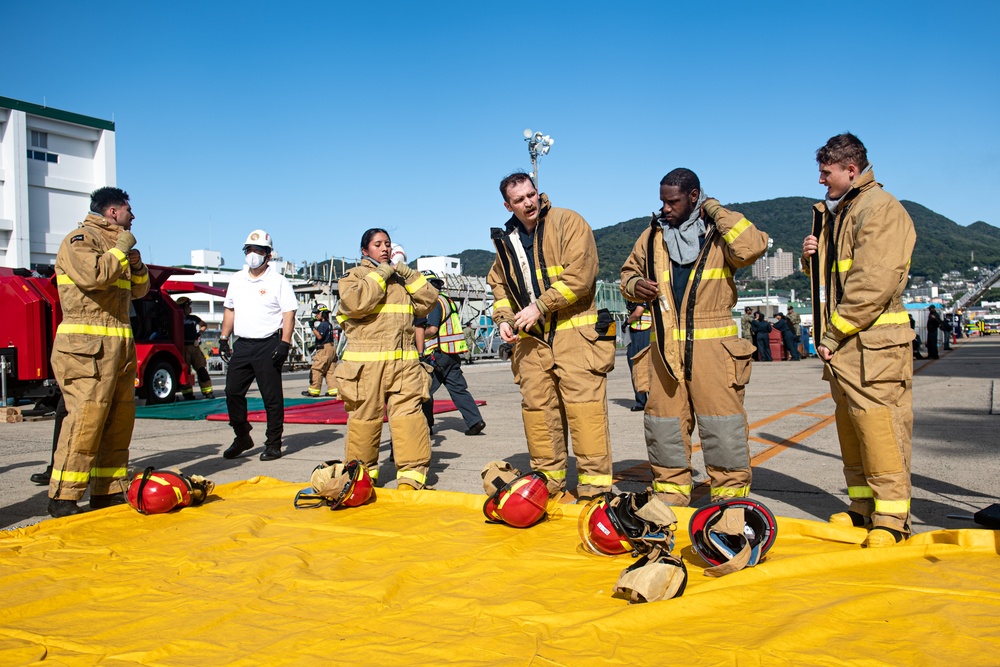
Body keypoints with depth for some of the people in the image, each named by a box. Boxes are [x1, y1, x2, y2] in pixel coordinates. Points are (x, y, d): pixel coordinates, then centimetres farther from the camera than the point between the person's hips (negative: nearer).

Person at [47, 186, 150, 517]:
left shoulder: (115, 245, 24)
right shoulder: (80, 239, -3)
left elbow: (139, 290, 26)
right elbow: (93, 275, -22)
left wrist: (136, 265, 7)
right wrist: (121, 250, -9)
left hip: (119, 346, 9)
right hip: (87, 346, -9)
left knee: (120, 420, 7)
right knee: (85, 418, -13)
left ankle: (107, 492, 13)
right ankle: (62, 498, -7)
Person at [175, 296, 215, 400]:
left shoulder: (193, 318, 14)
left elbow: (204, 325, 29)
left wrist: (200, 332, 14)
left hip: (195, 346, 5)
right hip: (184, 347, -5)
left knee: (202, 369, 0)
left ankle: (208, 391, 2)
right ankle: (187, 394, 5)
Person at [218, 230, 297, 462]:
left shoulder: (278, 281, -3)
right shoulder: (237, 280, 15)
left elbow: (289, 313, -7)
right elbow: (230, 309, 21)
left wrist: (285, 344, -16)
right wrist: (224, 338, 13)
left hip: (268, 344, -6)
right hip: (242, 344, 6)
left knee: (272, 397, -1)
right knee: (232, 392, 6)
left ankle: (273, 444, 7)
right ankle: (242, 438, 21)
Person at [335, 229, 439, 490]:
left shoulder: (401, 279, 24)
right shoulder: (354, 275, 9)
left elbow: (428, 300, 12)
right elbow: (355, 302, -13)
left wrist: (408, 274, 4)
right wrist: (380, 275, -5)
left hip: (405, 361, 3)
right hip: (366, 362, -3)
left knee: (409, 415, -8)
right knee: (364, 418, 2)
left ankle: (412, 475, -8)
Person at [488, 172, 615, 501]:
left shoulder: (568, 222, -4)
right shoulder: (506, 240, 14)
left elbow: (579, 277, -14)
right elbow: (499, 285, 25)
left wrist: (539, 306, -14)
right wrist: (504, 317, 7)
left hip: (575, 333, -6)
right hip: (531, 339, 6)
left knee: (584, 407, -10)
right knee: (536, 408, 7)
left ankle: (595, 487, -5)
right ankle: (547, 482, 19)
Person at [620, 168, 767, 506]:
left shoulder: (720, 231, 1)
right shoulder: (652, 236, 13)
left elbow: (751, 248, -20)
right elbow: (628, 272, 24)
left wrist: (714, 210, -11)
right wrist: (635, 286, 1)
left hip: (713, 345, -4)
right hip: (665, 347, 4)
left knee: (722, 425, -3)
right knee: (664, 423, 9)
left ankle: (731, 497, 8)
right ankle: (669, 498, 22)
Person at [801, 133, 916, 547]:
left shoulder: (880, 209, -9)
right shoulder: (832, 212, 20)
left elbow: (873, 284, -18)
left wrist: (833, 334, -16)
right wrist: (811, 258, 6)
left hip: (872, 344, -9)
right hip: (840, 345, 9)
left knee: (879, 427, -8)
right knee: (850, 427, 12)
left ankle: (891, 518, -2)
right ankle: (863, 509, 22)